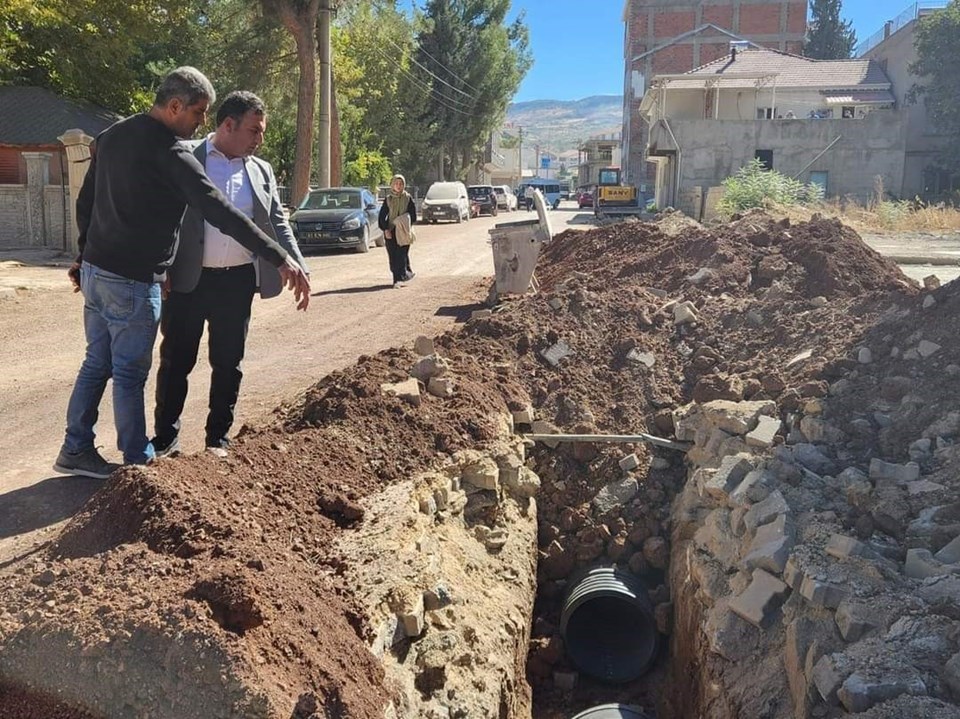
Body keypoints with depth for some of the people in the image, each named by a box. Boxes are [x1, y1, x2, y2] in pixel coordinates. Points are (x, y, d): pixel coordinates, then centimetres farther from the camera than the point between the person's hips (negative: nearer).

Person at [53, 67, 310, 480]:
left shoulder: (112, 136, 10)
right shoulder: (169, 153, -17)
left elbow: (85, 202, 17)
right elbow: (221, 213, -25)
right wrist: (280, 259, -27)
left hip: (95, 271, 8)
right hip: (133, 281, -8)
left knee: (97, 364, 16)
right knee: (130, 373, 1)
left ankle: (75, 451, 24)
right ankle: (138, 461, 12)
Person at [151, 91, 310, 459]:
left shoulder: (261, 171, 10)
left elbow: (278, 225, 12)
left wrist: (299, 270, 1)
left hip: (237, 281, 3)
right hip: (188, 280, -3)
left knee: (228, 364, 10)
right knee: (175, 362, 6)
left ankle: (218, 439, 22)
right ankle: (166, 439, 20)